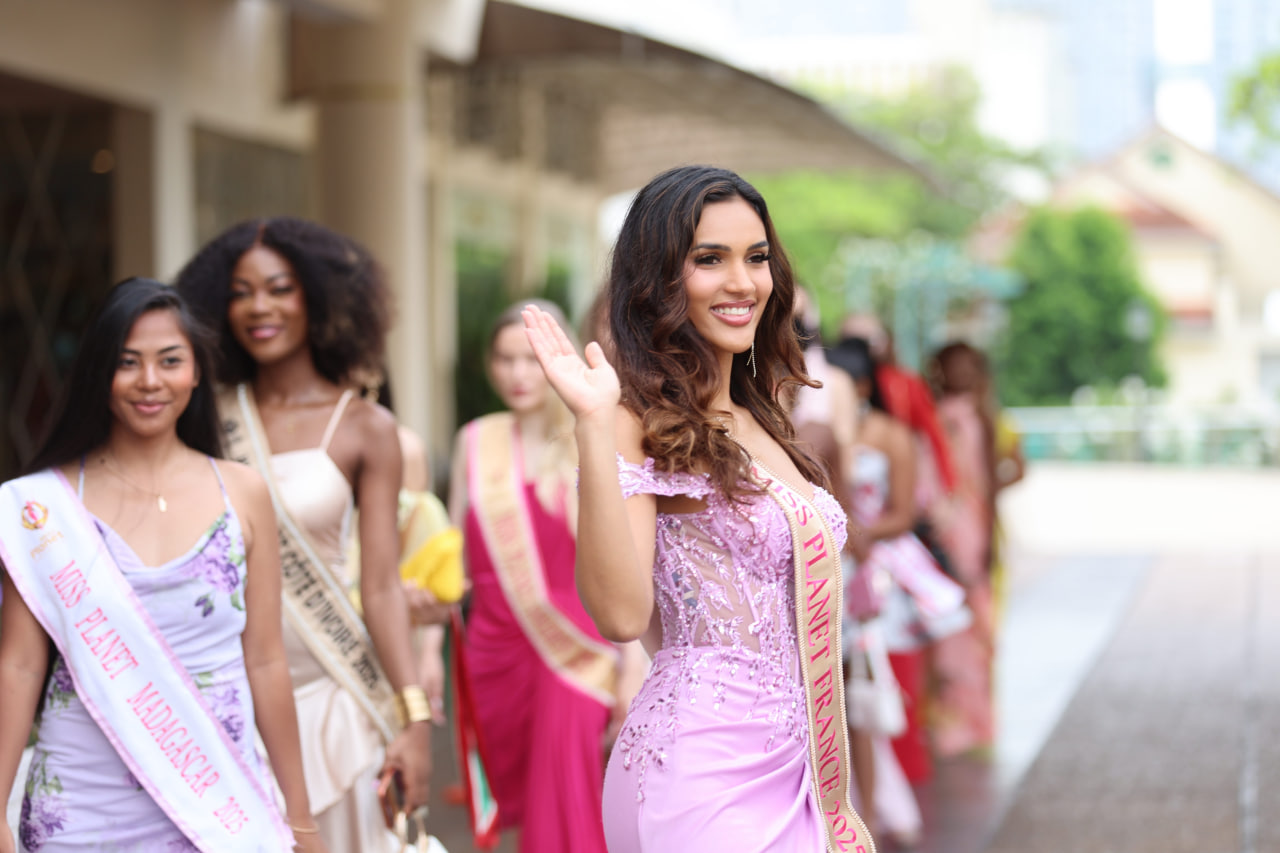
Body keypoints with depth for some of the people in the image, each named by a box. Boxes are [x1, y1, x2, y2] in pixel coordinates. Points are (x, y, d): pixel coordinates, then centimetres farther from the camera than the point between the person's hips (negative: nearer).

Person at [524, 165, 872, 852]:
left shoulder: (754, 419, 13)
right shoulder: (640, 419, -10)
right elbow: (622, 614, -23)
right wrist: (595, 428, -28)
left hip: (790, 772, 8)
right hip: (702, 776, -8)